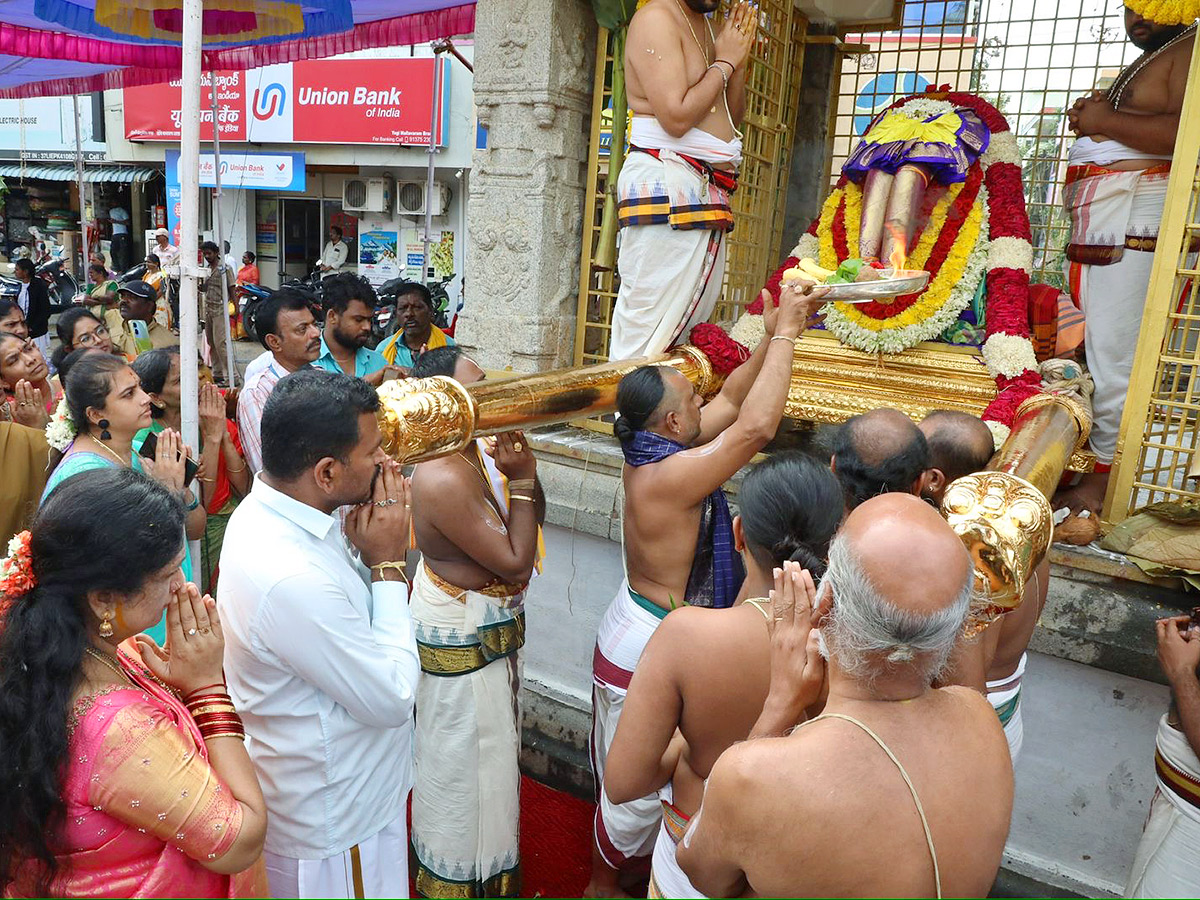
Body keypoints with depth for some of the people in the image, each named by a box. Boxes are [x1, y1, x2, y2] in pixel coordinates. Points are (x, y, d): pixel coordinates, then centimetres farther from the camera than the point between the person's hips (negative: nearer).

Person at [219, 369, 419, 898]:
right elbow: (394, 697, -27)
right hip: (335, 825, -8)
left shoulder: (264, 512, -6)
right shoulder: (290, 580, -37)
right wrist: (387, 564, -22)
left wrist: (366, 549, -12)